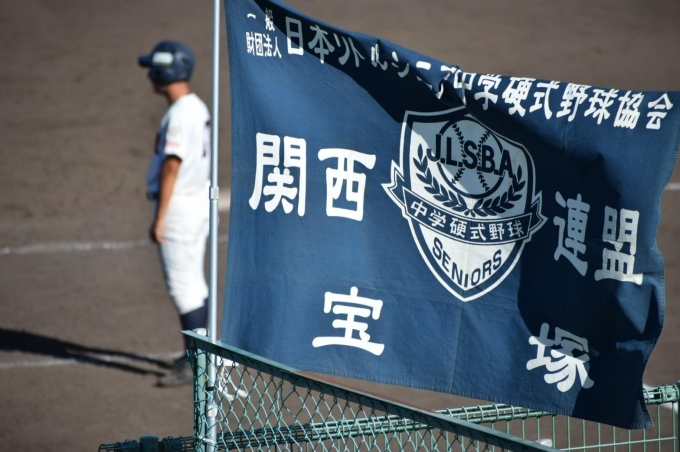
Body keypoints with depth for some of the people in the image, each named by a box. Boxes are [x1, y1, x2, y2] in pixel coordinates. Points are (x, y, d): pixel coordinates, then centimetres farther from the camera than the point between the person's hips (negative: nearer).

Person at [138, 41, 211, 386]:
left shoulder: (180, 114, -19)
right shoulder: (199, 108, 12)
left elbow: (172, 167, -22)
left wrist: (159, 218, -21)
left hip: (179, 206, -10)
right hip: (198, 203, 10)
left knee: (182, 286, -8)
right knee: (194, 283, 16)